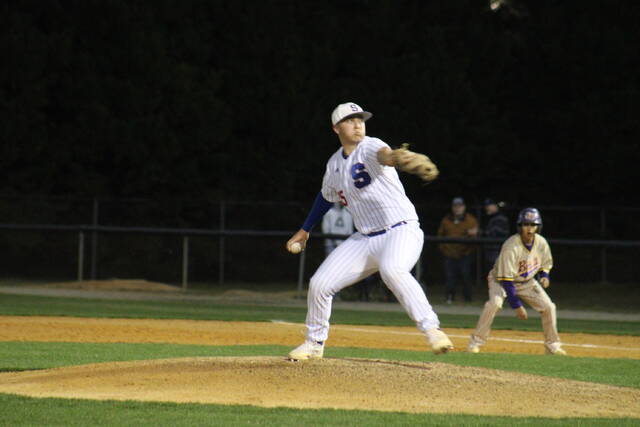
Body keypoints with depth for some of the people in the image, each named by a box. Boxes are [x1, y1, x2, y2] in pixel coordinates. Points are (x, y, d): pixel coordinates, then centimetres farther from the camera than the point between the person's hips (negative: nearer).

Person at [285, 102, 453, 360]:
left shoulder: (369, 147, -12)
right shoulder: (334, 164, 10)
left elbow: (383, 154, -39)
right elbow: (326, 196, 30)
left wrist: (394, 157, -63)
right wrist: (305, 230, 33)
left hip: (401, 231, -7)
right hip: (364, 239, 7)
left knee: (392, 269, -39)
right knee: (320, 283, 2)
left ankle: (432, 331, -39)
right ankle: (315, 343, 24)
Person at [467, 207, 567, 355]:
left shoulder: (541, 243, -13)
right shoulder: (511, 247, -33)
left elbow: (546, 263, 10)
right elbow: (506, 279, -32)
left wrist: (544, 275, -13)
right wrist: (517, 305, -33)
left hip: (527, 282, 6)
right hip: (501, 280, -6)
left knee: (548, 307, -5)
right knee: (494, 303, -32)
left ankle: (552, 345, 11)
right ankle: (476, 342, -23)